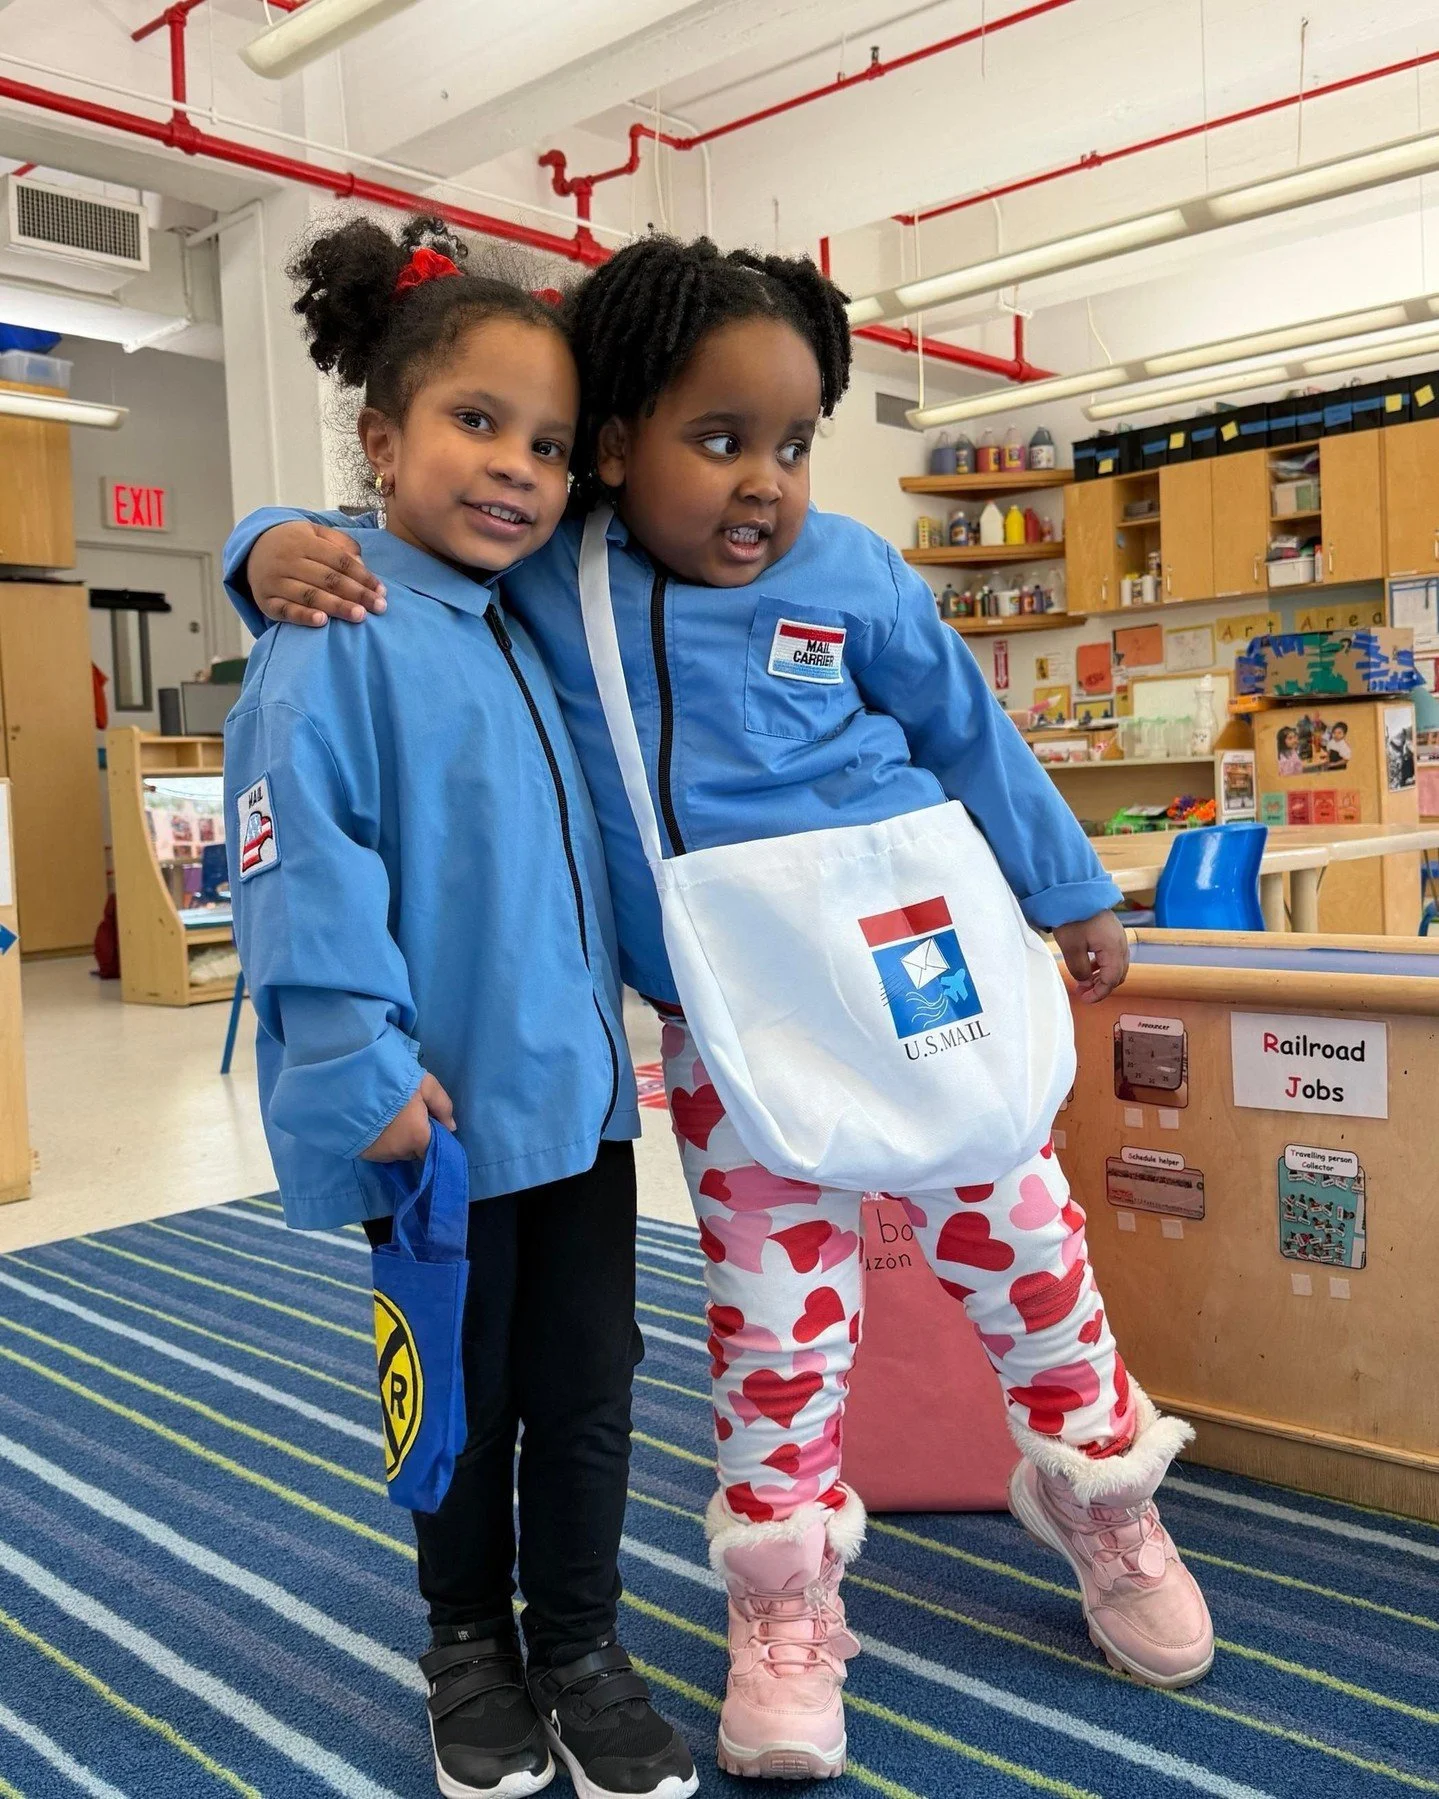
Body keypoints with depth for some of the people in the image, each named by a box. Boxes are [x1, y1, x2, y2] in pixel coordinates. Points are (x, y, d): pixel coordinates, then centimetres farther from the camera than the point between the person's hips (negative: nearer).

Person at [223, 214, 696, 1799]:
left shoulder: (536, 636, 10)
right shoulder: (337, 637, -15)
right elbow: (297, 861, -21)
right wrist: (362, 1059, -23)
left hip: (578, 1089, 6)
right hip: (440, 1111, -6)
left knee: (589, 1387, 15)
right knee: (466, 1401, 14)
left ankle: (581, 1651, 36)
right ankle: (470, 1652, 39)